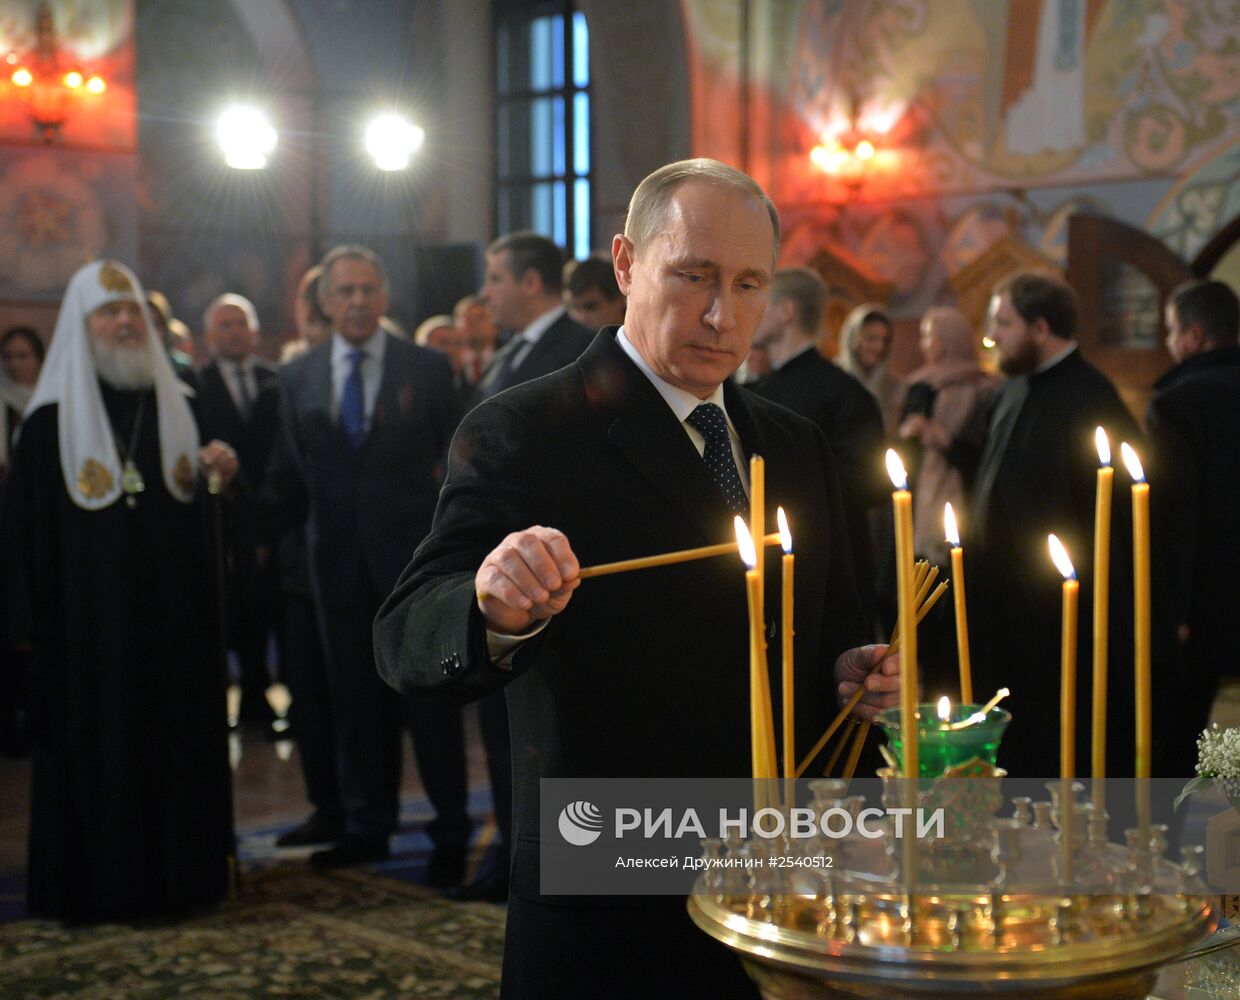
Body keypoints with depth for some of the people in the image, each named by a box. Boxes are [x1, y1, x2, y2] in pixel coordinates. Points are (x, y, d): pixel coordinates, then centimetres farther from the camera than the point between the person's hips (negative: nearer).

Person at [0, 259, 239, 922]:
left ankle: (178, 872, 17)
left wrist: (223, 477, -7)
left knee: (178, 740, 6)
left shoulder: (177, 407, 11)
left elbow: (203, 513, 16)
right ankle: (97, 884, 9)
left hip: (173, 616, 4)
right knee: (96, 749, 0)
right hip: (90, 617, -4)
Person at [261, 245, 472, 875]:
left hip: (412, 557, -3)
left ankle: (451, 830, 10)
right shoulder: (297, 378, 7)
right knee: (353, 700, 10)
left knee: (430, 698, 1)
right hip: (339, 559, 3)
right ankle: (366, 827, 22)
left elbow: (454, 462, 1)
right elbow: (288, 474, 10)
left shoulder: (427, 369, 1)